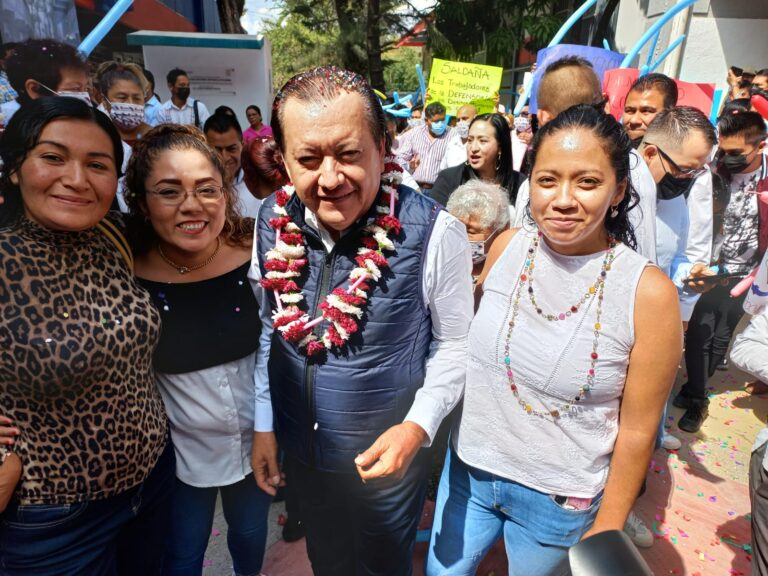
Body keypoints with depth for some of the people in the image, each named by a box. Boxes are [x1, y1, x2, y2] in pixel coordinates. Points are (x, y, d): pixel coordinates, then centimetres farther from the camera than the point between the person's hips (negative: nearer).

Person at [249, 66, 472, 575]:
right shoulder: (274, 219, -13)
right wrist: (263, 423, 4)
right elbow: (266, 327, 0)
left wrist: (418, 426, -22)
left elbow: (455, 343, -11)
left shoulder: (434, 232, -25)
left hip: (390, 450, -3)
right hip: (300, 447, 4)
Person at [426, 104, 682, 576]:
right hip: (468, 470, 3)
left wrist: (604, 532, -2)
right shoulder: (508, 247, -10)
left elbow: (637, 430, -11)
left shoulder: (648, 292, -20)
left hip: (558, 501, -3)